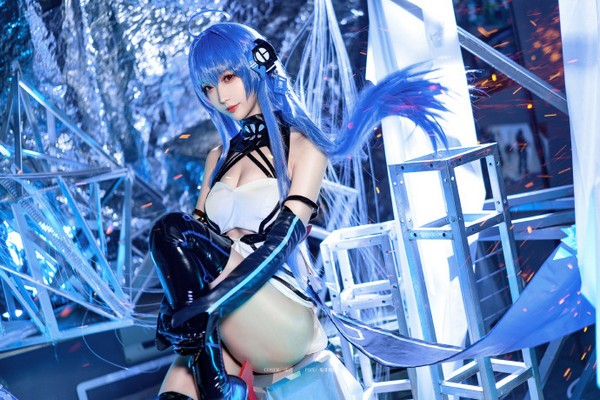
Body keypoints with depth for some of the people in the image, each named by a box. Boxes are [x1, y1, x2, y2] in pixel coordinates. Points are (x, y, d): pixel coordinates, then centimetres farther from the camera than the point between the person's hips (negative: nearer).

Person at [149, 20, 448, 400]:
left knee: (170, 230, -24)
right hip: (230, 325, 4)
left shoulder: (302, 145, 2)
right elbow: (197, 237, 13)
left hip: (286, 319, -3)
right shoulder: (221, 156, 21)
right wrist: (174, 307, -9)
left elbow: (282, 239, -13)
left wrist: (208, 302, -27)